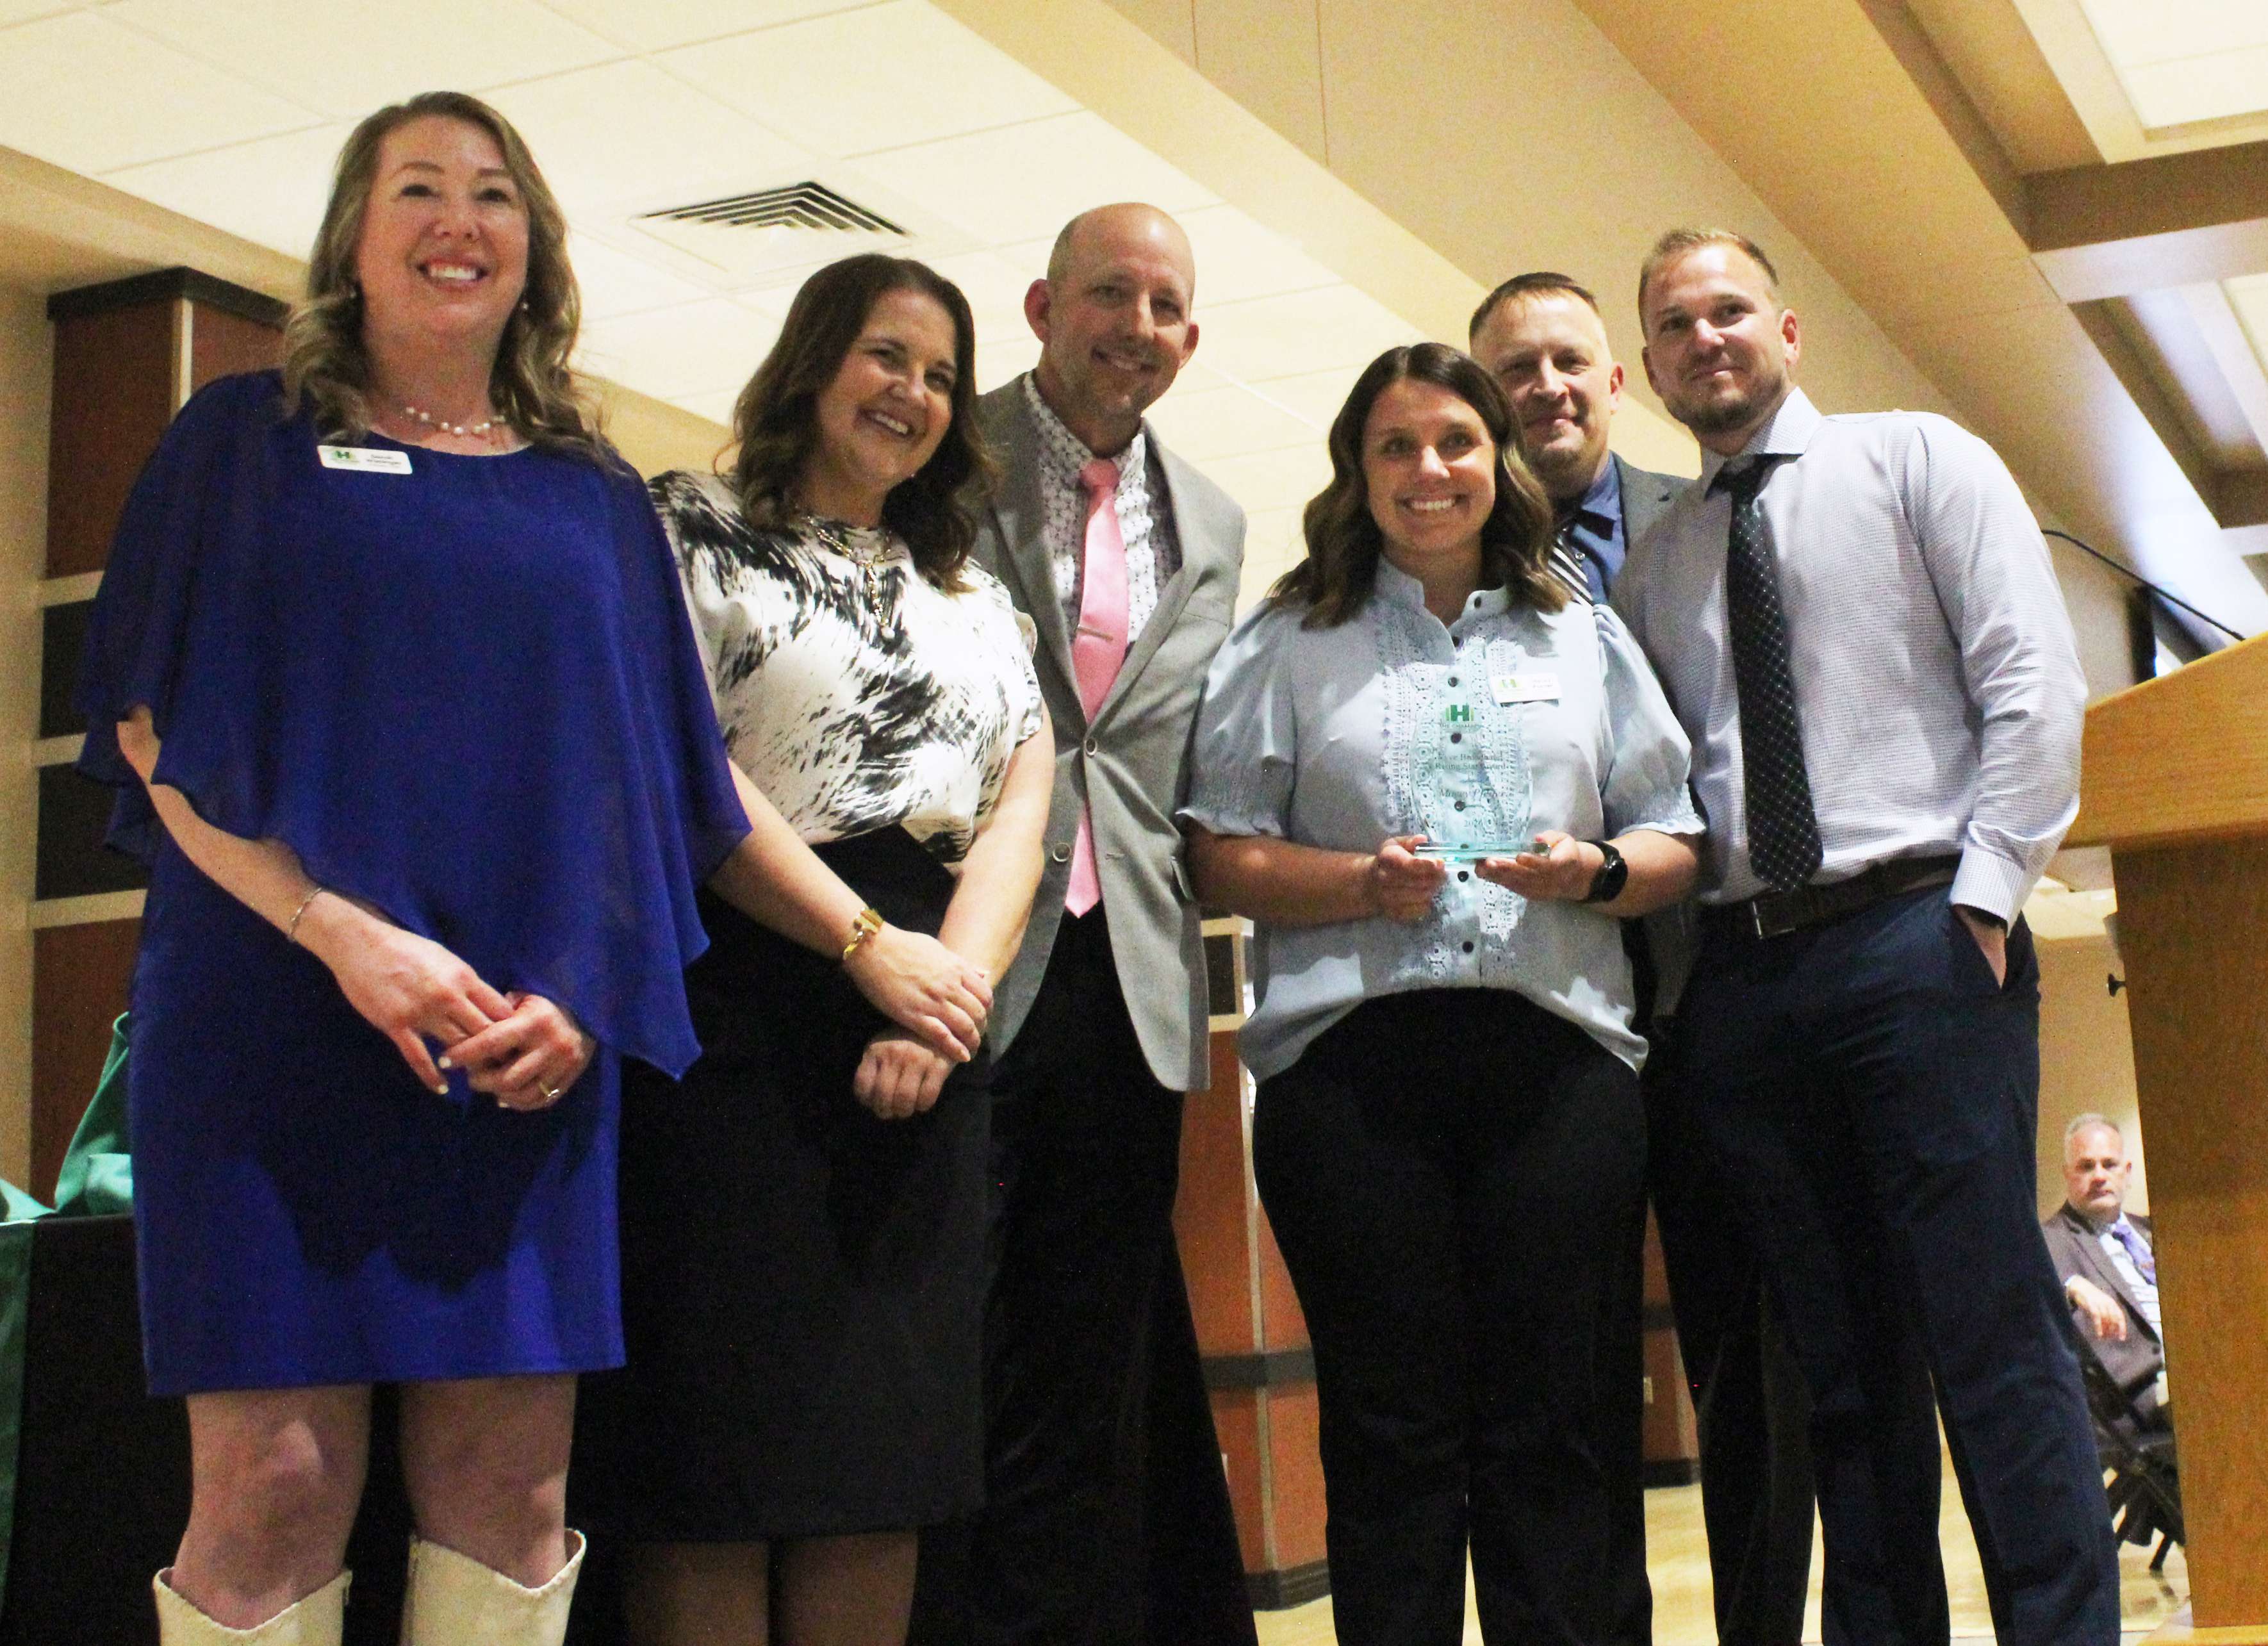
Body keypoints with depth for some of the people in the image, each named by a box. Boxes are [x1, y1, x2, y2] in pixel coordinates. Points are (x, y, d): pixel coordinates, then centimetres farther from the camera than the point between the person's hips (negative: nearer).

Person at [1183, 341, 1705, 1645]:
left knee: (1548, 1426, 1)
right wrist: (1363, 884, -11)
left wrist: (1597, 871, -5)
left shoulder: (1585, 636, 20)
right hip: (1352, 1058, -1)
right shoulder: (1291, 643, 14)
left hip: (1558, 1051, 2)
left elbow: (1675, 846, 16)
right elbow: (1222, 854, 5)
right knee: (1391, 1427, 0)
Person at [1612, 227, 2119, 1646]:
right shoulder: (1650, 567, 18)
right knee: (1840, 1359, 7)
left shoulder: (1920, 463, 8)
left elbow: (2034, 683, -2)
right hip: (1739, 979, 4)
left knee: (1995, 1339, -7)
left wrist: (1984, 892, -10)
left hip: (1918, 939, -4)